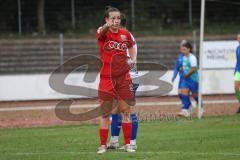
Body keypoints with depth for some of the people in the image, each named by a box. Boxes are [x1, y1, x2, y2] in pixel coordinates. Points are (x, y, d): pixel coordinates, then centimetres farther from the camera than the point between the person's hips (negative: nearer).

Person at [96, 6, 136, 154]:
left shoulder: (125, 34, 3)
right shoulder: (103, 33, -9)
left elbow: (131, 46, 25)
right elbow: (101, 32, -35)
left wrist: (133, 58, 6)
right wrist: (107, 26, -58)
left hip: (123, 77, 2)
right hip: (107, 78, -2)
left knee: (126, 111, 4)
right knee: (105, 113, 2)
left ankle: (128, 144, 12)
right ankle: (103, 145, 11)